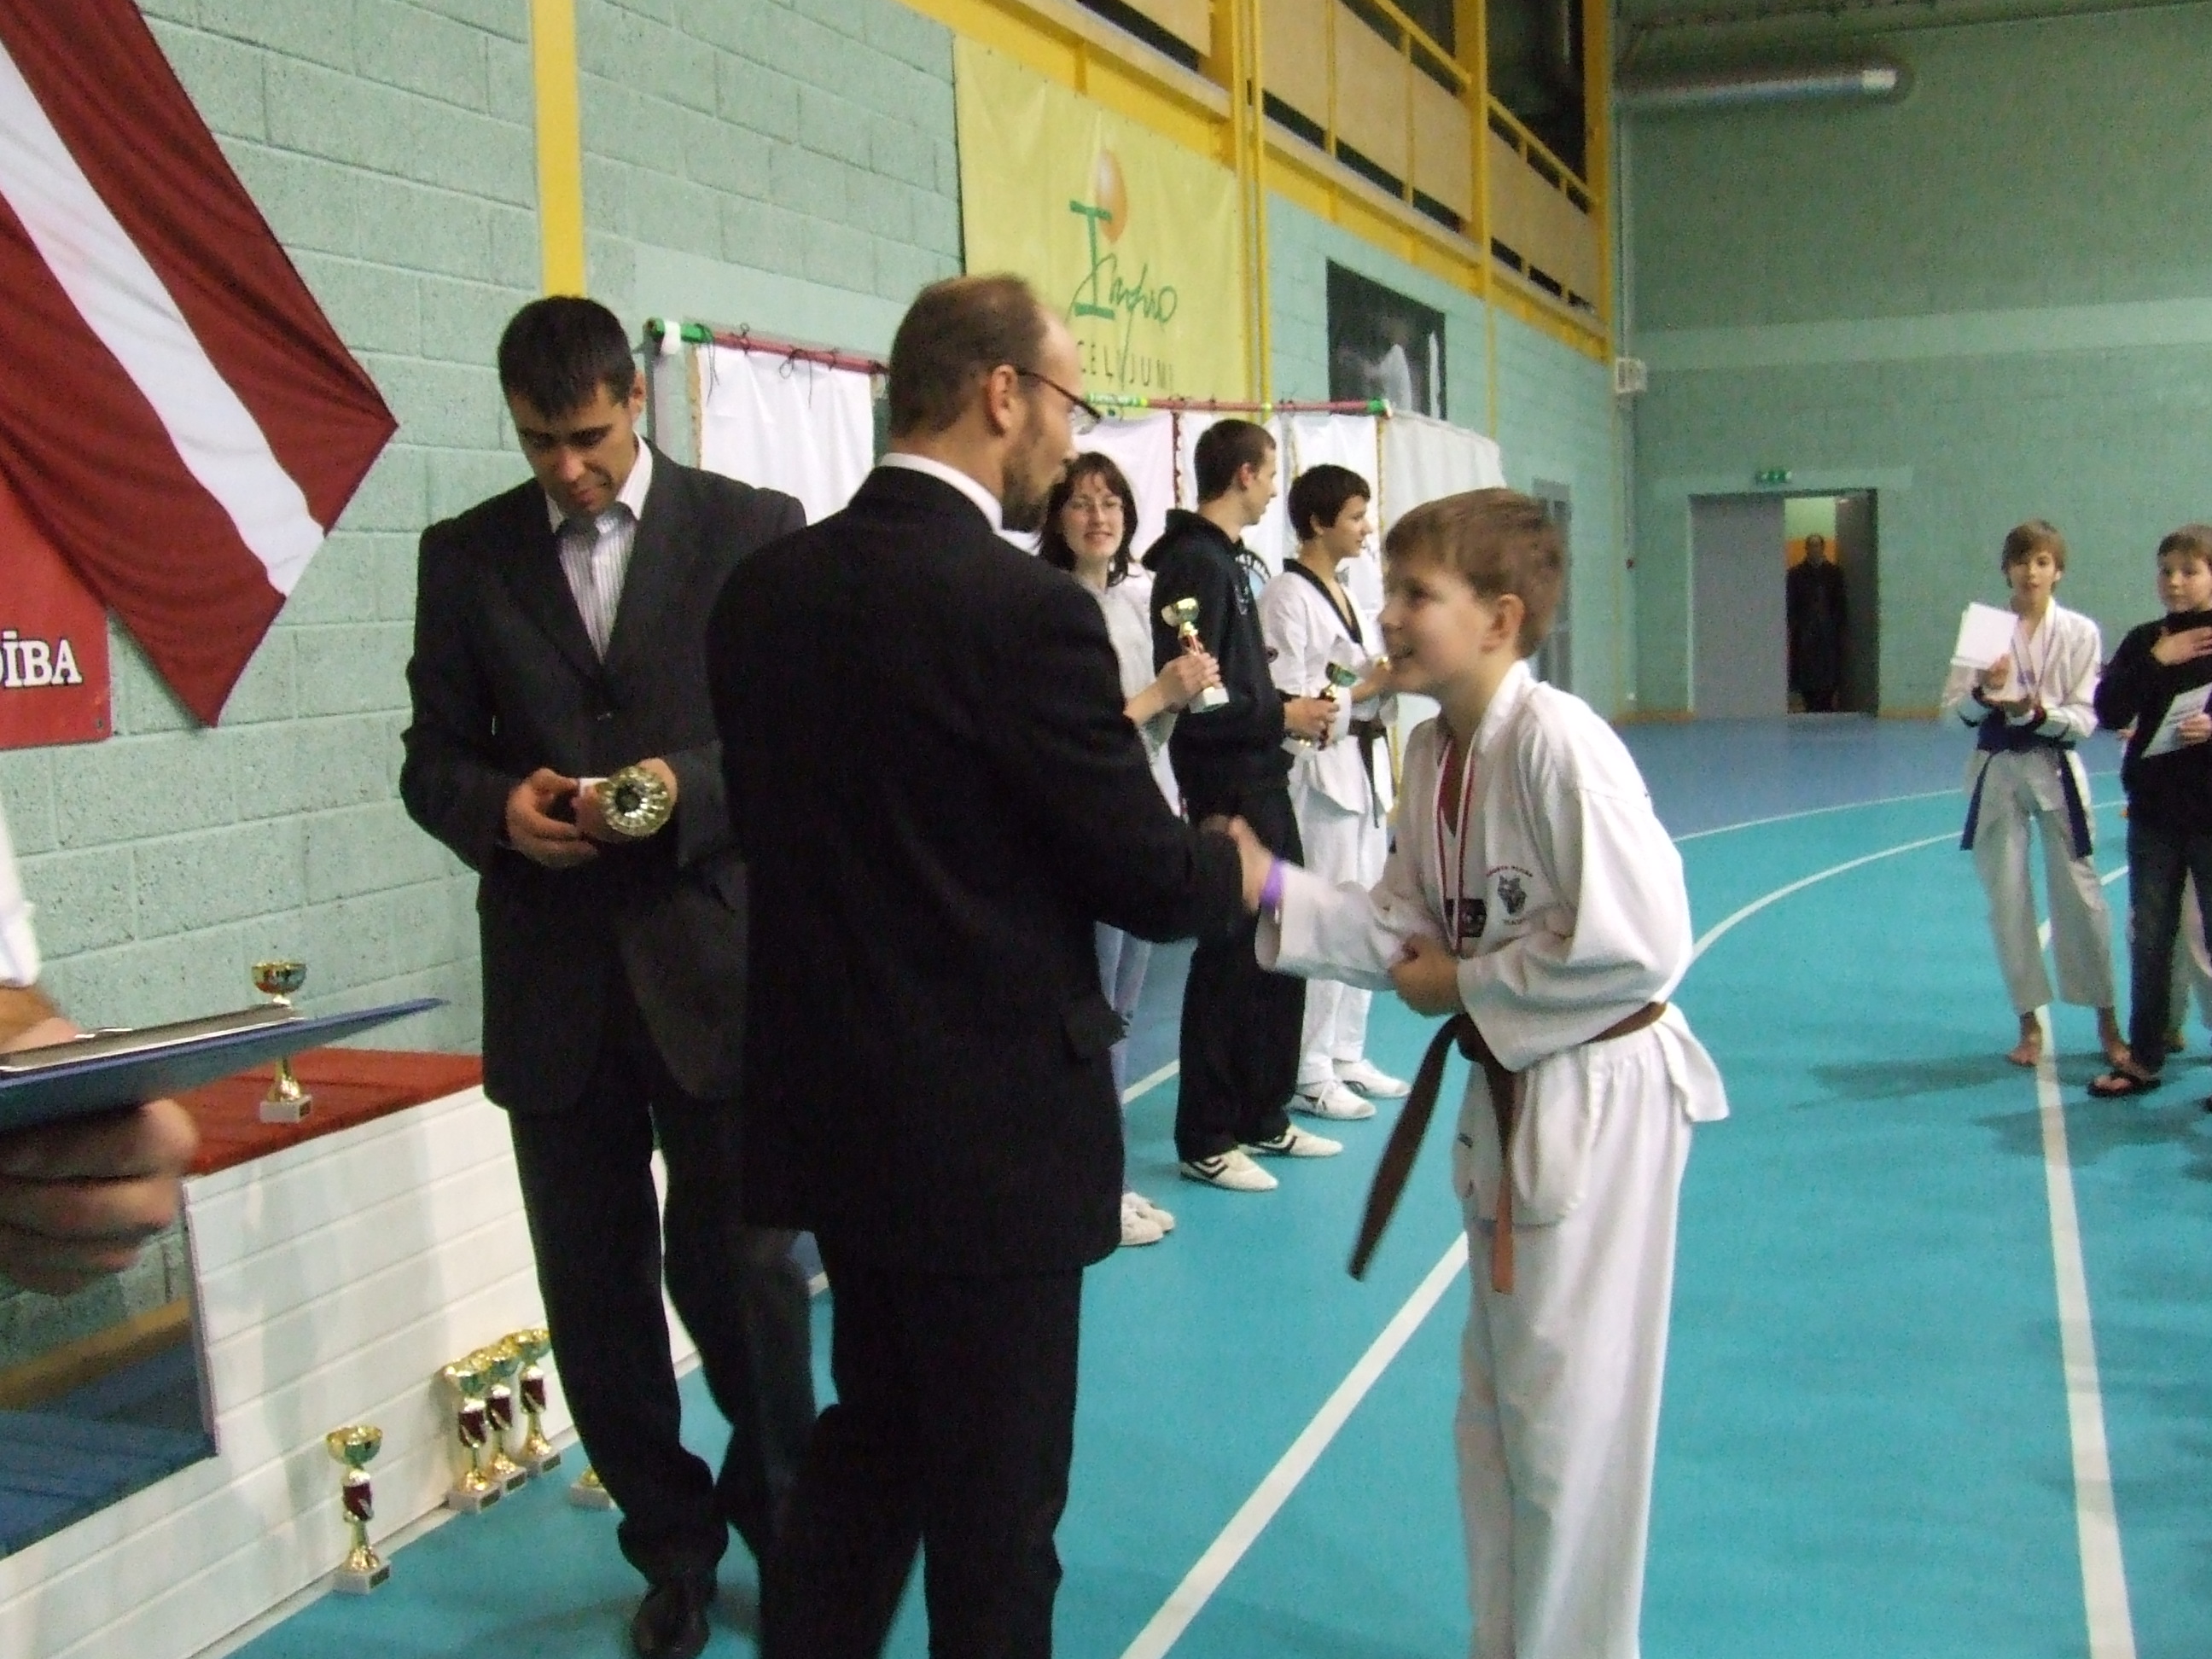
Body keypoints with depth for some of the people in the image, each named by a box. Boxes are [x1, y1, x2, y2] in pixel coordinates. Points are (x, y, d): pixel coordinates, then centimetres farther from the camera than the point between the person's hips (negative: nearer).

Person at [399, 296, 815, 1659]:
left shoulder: (753, 528, 0)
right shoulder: (466, 555, 8)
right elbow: (434, 759, 10)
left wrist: (689, 784, -19)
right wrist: (501, 806, -12)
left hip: (715, 965, -3)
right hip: (552, 978, 3)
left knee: (737, 1267, 3)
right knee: (596, 1287, 11)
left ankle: (782, 1514, 32)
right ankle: (675, 1543, 32)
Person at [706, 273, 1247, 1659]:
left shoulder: (763, 589, 1)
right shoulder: (1024, 608, -20)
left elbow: (784, 820, 9)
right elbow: (1144, 877, -15)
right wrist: (1239, 866, 8)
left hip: (830, 1105, 7)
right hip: (990, 1126, -7)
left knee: (871, 1430, 25)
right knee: (996, 1491, 12)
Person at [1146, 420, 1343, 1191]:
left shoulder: (1227, 560, 15)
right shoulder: (1195, 563, -15)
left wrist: (1291, 709, 5)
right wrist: (1281, 716, -16)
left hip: (1262, 786, 10)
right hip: (1225, 792, -10)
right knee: (1228, 962, -1)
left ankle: (1264, 1119, 30)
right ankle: (1205, 1142, 11)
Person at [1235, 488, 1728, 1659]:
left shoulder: (1559, 743, -23)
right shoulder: (1431, 750, 3)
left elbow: (1636, 943, -26)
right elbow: (1410, 932, 6)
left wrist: (1469, 984, -16)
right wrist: (1273, 888, -8)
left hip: (1600, 1094, -9)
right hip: (1506, 1089, 9)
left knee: (1567, 1410, 3)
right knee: (1496, 1397, 20)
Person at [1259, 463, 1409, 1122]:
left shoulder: (1345, 596, 15)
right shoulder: (1287, 598, -13)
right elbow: (1284, 704, -17)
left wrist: (1391, 680, 1)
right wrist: (1366, 689, -17)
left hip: (1364, 768, 9)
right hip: (1318, 776, -9)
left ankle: (1346, 1054, 24)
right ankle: (1307, 1073, 4)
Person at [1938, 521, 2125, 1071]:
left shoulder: (2080, 632, -2)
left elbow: (2085, 717, -5)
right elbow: (1952, 708, 1)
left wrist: (2038, 711, -22)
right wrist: (1985, 694, -18)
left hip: (2055, 769, -1)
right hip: (1996, 770, 2)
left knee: (2079, 893, 0)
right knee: (2007, 899, 5)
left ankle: (2106, 1020, 14)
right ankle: (2029, 1023, 18)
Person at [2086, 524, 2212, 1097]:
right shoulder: (2145, 640, 5)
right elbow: (2110, 711, -6)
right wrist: (2156, 660, -14)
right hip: (2154, 812, 4)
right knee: (2149, 936, 12)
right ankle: (2143, 1057, 24)